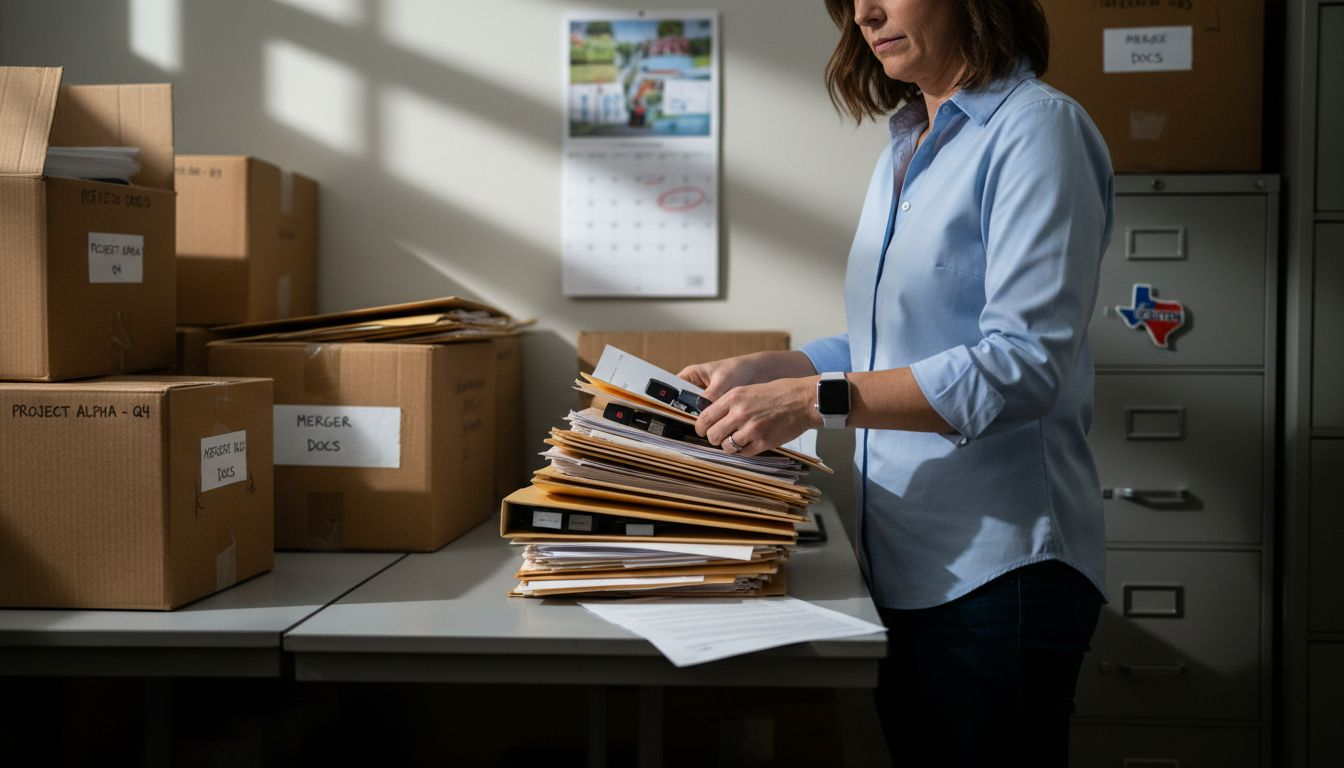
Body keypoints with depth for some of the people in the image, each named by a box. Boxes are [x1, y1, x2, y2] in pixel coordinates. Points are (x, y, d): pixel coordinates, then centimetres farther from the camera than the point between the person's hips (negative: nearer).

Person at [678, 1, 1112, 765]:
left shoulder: (1037, 128, -11)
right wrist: (762, 371, 8)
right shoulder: (905, 151, 14)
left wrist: (816, 399, -25)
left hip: (998, 566, -7)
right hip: (905, 560, 8)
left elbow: (1025, 360, -22)